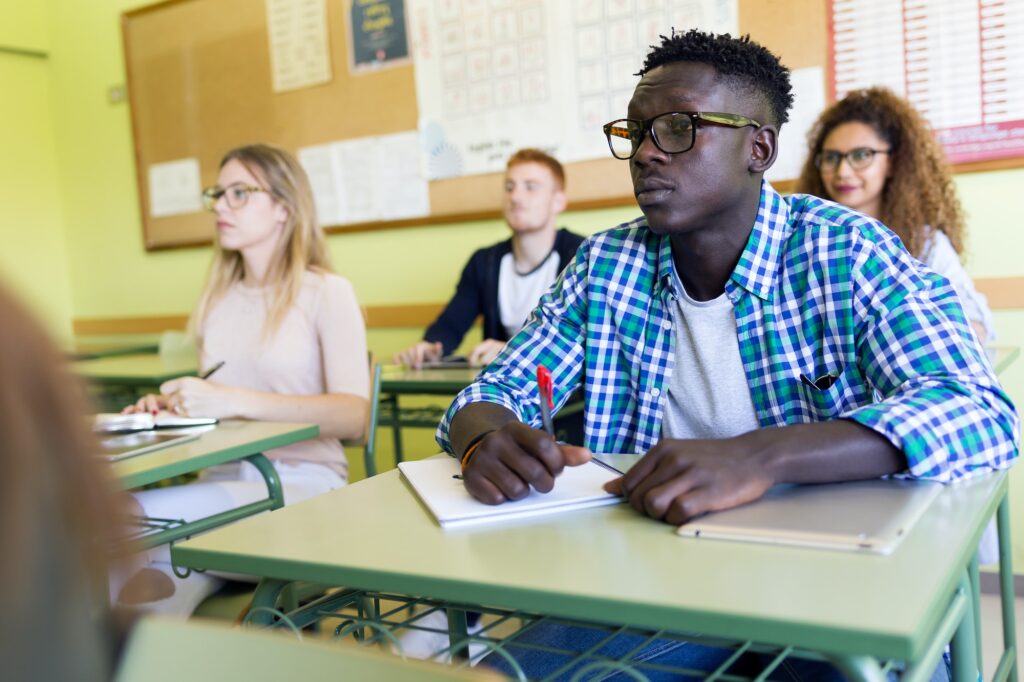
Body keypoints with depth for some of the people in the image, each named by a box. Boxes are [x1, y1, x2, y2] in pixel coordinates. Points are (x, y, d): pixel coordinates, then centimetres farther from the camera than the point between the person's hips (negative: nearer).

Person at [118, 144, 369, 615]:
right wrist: (170, 405, -3)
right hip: (222, 479, 5)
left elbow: (353, 416, -15)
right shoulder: (217, 299, 15)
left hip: (302, 482, -4)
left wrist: (233, 401, -24)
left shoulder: (326, 292, -3)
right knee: (150, 596, -26)